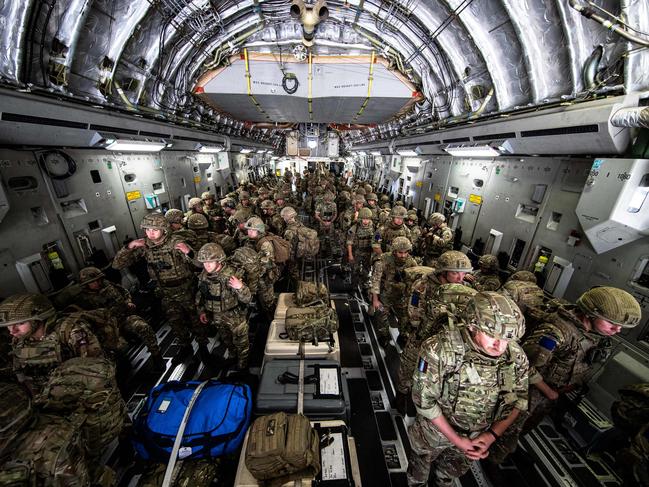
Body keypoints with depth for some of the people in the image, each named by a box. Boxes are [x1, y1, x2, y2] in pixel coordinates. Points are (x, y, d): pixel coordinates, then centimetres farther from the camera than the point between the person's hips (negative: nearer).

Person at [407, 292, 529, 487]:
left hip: (478, 436, 3)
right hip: (435, 429, -3)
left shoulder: (517, 358, -21)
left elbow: (518, 401, -5)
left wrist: (492, 435, -12)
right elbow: (423, 399, -26)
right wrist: (456, 439, -19)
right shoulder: (440, 349, -36)